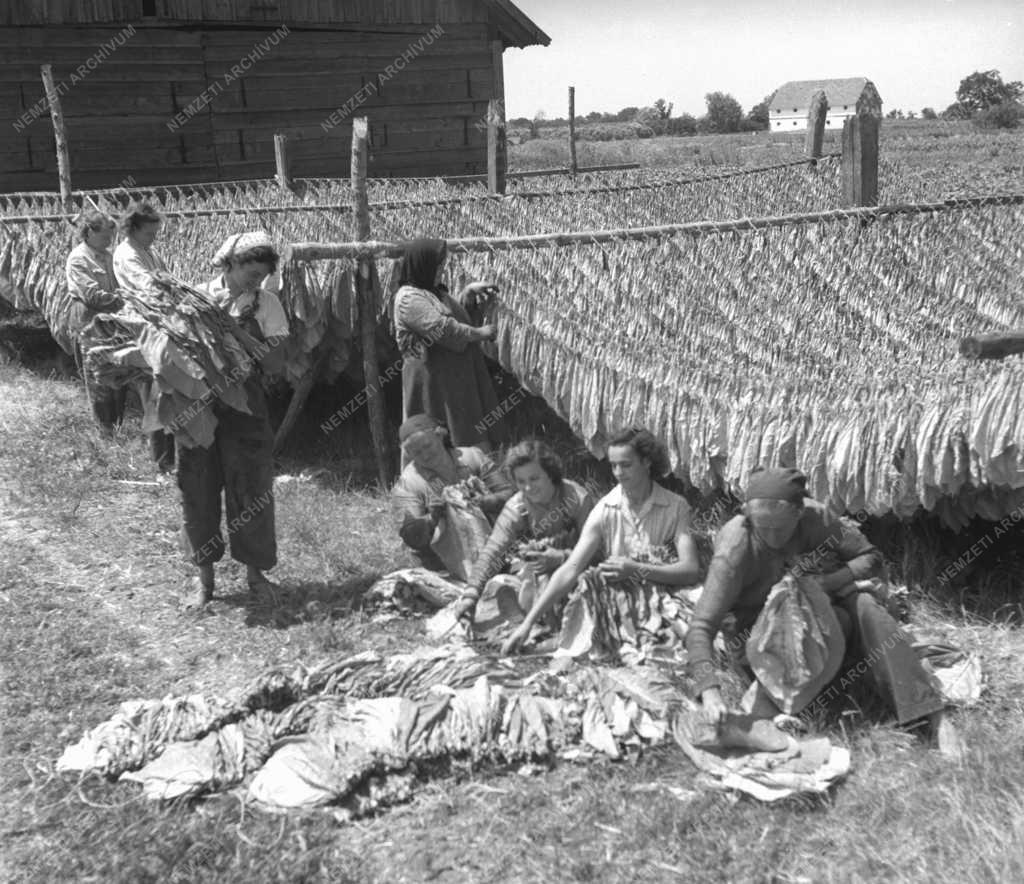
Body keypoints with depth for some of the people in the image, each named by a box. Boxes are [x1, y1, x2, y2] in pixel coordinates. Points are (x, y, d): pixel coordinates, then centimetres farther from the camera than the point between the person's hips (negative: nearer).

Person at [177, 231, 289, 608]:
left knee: (251, 489, 2)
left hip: (244, 405, 0)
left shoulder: (266, 305, 0)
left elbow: (274, 365, -4)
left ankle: (254, 571, 19)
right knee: (199, 488, 6)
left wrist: (248, 327, -15)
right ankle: (204, 576, 19)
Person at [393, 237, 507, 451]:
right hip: (433, 380, -10)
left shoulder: (433, 291, 14)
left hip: (456, 376, 10)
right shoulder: (408, 298, -16)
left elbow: (455, 314, 29)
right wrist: (480, 333, -14)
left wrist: (469, 292, 11)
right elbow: (442, 329, -24)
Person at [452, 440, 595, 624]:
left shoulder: (578, 498, -18)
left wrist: (562, 557, -36)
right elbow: (492, 552, -21)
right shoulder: (516, 508, -13)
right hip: (539, 572, 1)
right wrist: (471, 593, -33)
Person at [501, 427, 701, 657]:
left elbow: (691, 570, -14)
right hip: (616, 603, 1)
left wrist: (637, 570, -26)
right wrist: (528, 623, -20)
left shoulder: (676, 507, -5)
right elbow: (570, 569, -11)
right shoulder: (605, 510, -4)